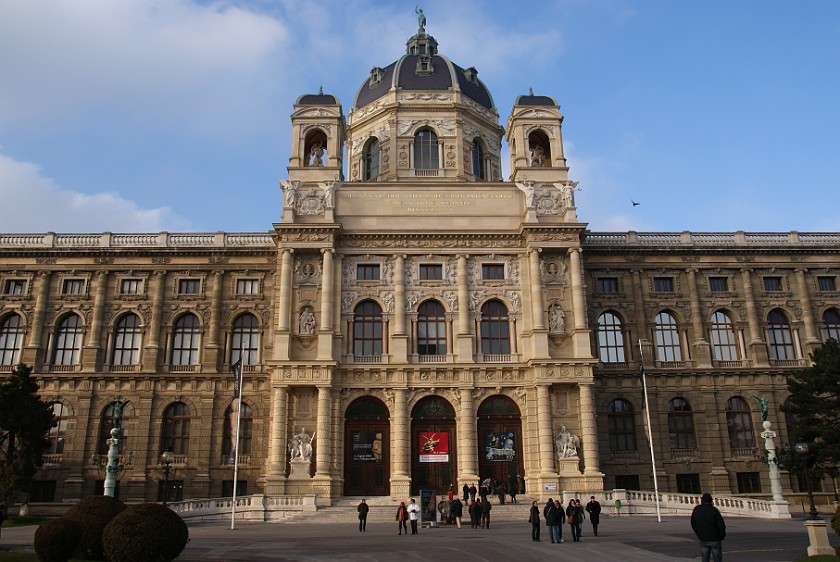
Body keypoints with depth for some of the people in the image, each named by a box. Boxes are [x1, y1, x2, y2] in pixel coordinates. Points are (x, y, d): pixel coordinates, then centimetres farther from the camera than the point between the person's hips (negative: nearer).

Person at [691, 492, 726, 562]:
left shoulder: (696, 510, -4)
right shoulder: (714, 510, -16)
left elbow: (693, 524, 5)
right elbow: (721, 525, -14)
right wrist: (722, 536, 5)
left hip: (703, 540, 3)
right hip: (715, 539, -3)